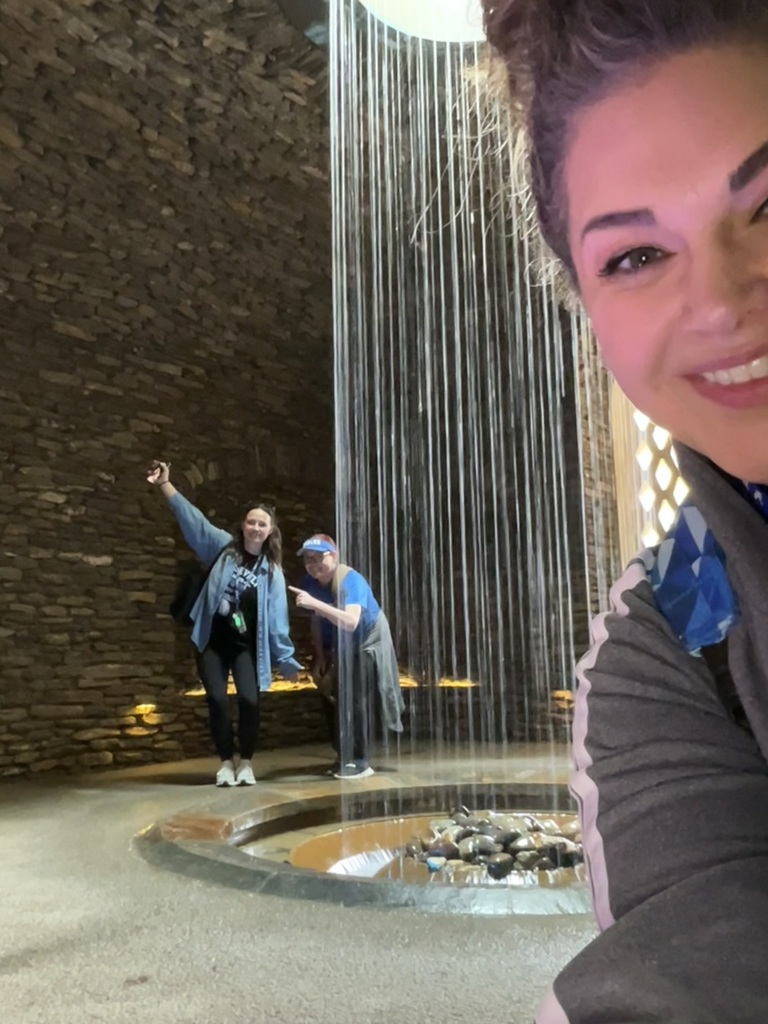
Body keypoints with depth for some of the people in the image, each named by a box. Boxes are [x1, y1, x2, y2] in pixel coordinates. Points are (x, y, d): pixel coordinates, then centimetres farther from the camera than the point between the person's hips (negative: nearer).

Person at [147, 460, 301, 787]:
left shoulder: (272, 572, -1)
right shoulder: (223, 546, 0)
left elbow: (277, 618, -1)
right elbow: (191, 517, -6)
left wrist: (285, 659, -2)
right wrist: (164, 484, -16)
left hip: (246, 645, 0)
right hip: (211, 641, 0)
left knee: (249, 700, -12)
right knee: (217, 700, -5)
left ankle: (245, 762, 8)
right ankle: (226, 761, 13)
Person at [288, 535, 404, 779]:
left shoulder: (351, 580, -33)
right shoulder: (310, 583, -13)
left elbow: (351, 622, -49)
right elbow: (316, 621, -2)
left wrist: (315, 603, -56)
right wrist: (319, 657, -5)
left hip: (367, 644, -7)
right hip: (340, 647, 7)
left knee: (356, 701, -16)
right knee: (332, 699, 11)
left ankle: (359, 761, -7)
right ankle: (344, 757, 26)